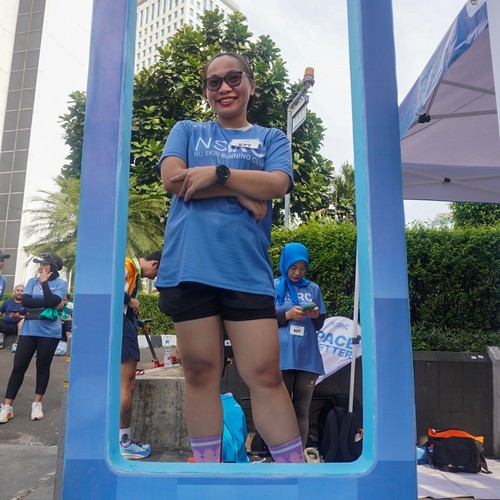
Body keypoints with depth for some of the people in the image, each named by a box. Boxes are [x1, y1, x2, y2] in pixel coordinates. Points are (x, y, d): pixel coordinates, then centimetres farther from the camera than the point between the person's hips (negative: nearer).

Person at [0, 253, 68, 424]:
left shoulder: (60, 283, -1)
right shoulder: (32, 281, 9)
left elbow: (52, 302, -18)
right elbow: (25, 301, -6)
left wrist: (44, 282, -10)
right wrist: (47, 304, -12)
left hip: (49, 332, -3)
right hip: (28, 330, 3)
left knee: (43, 367, 7)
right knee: (18, 366, 2)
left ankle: (37, 404, 21)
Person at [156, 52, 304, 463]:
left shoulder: (271, 138, 18)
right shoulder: (187, 131, 19)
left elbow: (277, 185, -2)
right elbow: (172, 178, -1)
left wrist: (216, 173, -8)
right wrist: (242, 192, -5)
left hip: (247, 270, 0)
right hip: (189, 264, 1)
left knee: (266, 376, -3)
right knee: (201, 373, 5)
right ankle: (206, 464, 19)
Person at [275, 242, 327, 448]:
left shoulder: (313, 289, 11)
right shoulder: (274, 286, 4)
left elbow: (319, 325, 14)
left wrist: (316, 316, -8)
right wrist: (288, 315, -15)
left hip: (308, 358, 2)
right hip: (282, 358, -2)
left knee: (302, 411, 6)